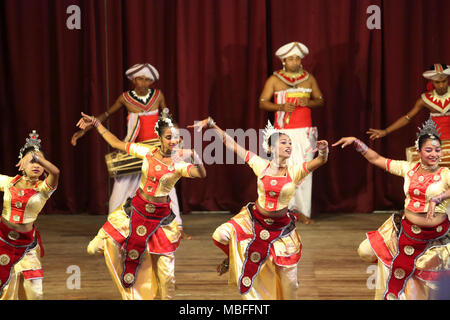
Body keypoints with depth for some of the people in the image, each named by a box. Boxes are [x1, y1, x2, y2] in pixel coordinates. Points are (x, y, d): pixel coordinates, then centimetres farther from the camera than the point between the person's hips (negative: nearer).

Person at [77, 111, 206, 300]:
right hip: (135, 209, 3)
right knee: (95, 249, 2)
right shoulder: (147, 152, -3)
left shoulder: (180, 163, -12)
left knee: (165, 270, 1)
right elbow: (116, 143, 6)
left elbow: (201, 174, -31)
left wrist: (195, 158, -49)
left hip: (160, 217, -2)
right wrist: (95, 123, 8)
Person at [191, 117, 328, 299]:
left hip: (280, 228, 0)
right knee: (221, 236, -21)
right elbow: (232, 145, -5)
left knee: (288, 278, 2)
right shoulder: (261, 165, -6)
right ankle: (233, 258, 14)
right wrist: (211, 125, -8)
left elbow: (320, 161, -26)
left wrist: (323, 152, -49)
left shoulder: (295, 172, -9)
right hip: (254, 220, 1)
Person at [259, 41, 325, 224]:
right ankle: (288, 208, 0)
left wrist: (309, 103, -7)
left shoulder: (309, 78, 11)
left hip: (305, 131, 2)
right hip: (284, 131, -2)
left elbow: (320, 100, 15)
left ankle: (303, 211, 3)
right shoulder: (274, 80, 4)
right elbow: (262, 102, 2)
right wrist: (281, 107, -14)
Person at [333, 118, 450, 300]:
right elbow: (376, 159, 7)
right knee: (366, 252, 2)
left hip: (433, 236, -4)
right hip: (405, 229, 4)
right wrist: (356, 142, 1)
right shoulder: (408, 168, -1)